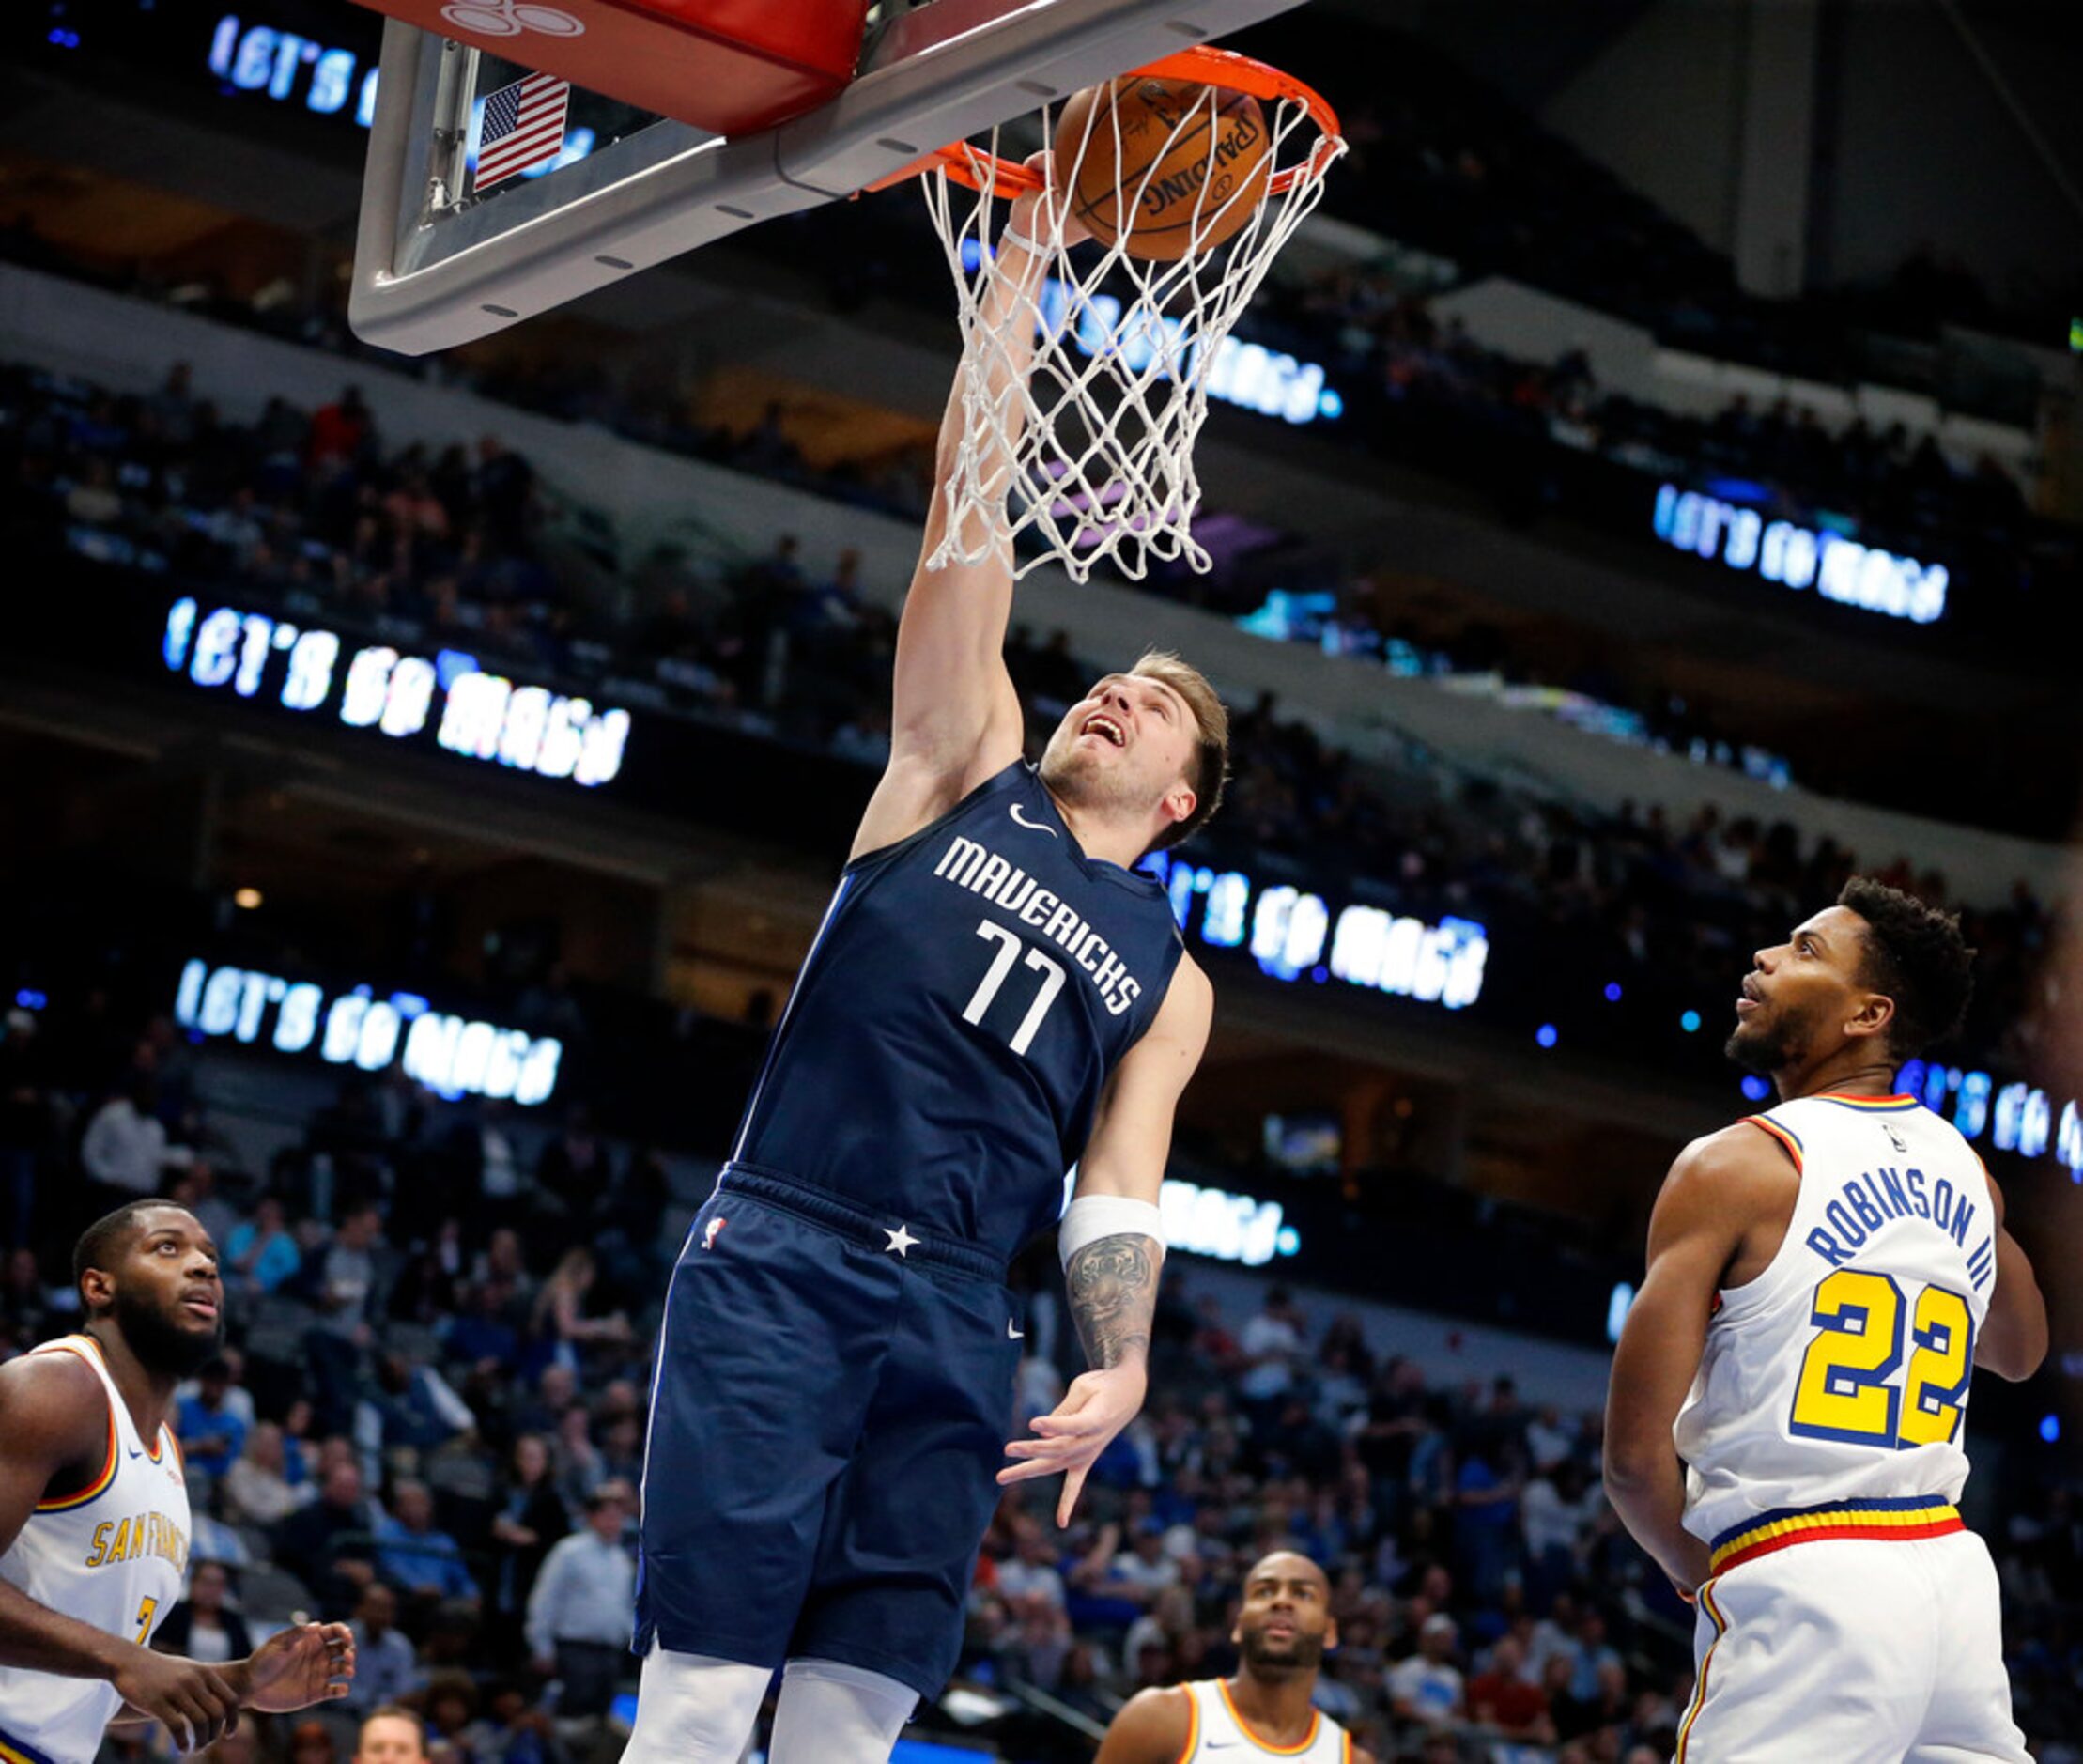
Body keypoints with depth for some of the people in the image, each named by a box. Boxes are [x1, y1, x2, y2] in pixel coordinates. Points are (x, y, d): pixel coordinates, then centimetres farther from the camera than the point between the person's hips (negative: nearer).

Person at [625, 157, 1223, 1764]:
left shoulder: (1169, 978, 20)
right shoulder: (965, 776, 15)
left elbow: (1120, 1189, 11)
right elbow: (971, 521, 8)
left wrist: (1122, 1364, -9)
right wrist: (1022, 261, 3)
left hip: (954, 1320, 2)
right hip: (780, 1263, -2)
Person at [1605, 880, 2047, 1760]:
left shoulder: (1732, 1168, -7)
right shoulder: (1964, 1168, 12)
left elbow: (1636, 1456, -9)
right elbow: (2022, 1352, 35)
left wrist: (1705, 1576, 8)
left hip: (1804, 1588, -7)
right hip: (1956, 1568, 7)